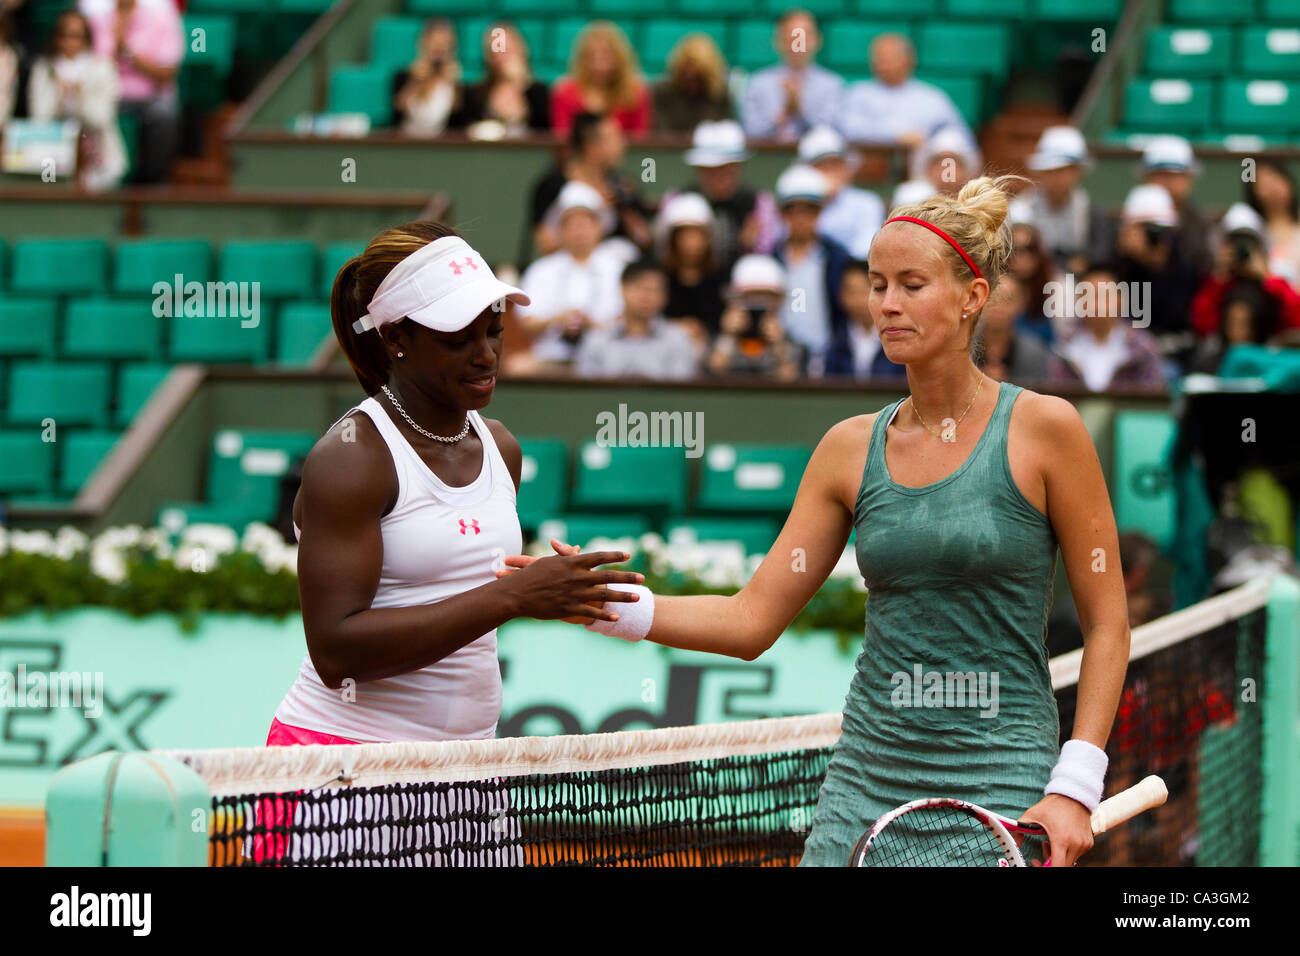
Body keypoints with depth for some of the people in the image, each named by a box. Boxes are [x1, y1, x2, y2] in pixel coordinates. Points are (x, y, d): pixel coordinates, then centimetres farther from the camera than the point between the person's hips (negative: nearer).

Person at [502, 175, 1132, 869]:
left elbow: (1106, 624, -2)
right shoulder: (852, 449, 7)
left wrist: (1073, 790, -10)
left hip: (1002, 786, -4)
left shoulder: (1042, 429, -4)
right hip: (866, 782, 4)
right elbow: (751, 619, 7)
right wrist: (606, 602, -6)